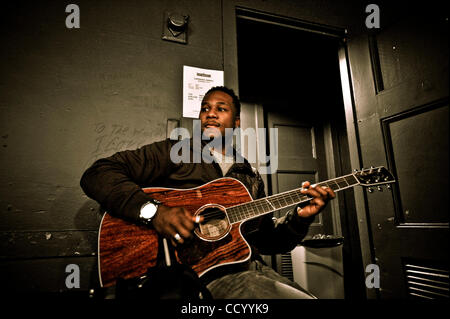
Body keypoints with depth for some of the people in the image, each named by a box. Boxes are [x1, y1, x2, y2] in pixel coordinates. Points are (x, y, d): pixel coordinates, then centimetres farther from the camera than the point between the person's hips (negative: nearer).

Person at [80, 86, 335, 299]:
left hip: (252, 268, 6)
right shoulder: (174, 152, 2)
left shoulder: (251, 176, 18)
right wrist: (152, 211, -22)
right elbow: (97, 174, -7)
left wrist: (299, 218, 0)